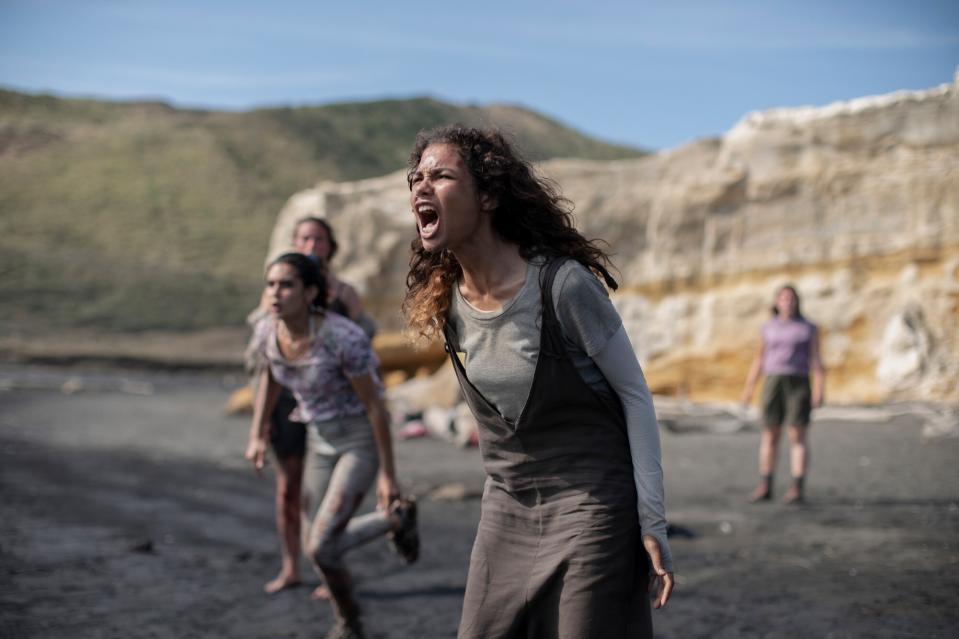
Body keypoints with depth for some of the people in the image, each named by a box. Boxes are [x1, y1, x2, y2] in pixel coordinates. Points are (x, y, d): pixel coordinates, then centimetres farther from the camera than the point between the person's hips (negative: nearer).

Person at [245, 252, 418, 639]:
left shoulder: (344, 337, -30)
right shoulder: (268, 331, -11)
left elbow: (375, 405, -20)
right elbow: (270, 375, 12)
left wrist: (388, 475, -15)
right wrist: (257, 437, 5)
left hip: (364, 440, -6)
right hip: (322, 441, 6)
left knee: (320, 548, -14)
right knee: (316, 548, 8)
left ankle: (398, 518, 12)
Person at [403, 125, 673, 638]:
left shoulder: (562, 284, -19)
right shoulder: (445, 303, 0)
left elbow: (634, 396, -12)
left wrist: (652, 522, -13)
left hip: (590, 513, -6)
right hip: (505, 517, 6)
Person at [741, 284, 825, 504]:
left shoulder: (809, 329, 3)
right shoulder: (769, 328, 10)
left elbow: (816, 361, -1)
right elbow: (759, 360, 11)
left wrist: (818, 392, -11)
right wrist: (749, 388, 5)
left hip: (799, 385, -3)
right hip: (773, 384, 3)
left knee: (798, 437, -6)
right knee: (769, 436, 2)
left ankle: (797, 489, -3)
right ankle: (765, 487, 7)